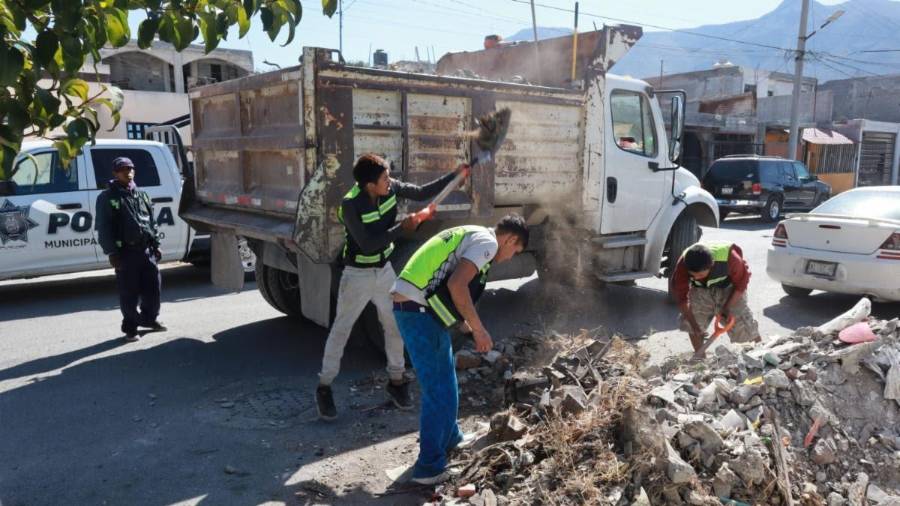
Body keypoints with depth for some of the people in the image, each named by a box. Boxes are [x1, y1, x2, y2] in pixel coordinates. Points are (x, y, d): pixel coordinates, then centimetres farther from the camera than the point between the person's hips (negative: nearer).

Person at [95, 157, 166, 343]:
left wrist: (156, 245, 12)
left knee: (153, 287, 11)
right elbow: (104, 228, -6)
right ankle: (130, 327, 12)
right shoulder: (107, 198, -2)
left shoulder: (142, 195, 16)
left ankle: (149, 318, 30)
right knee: (129, 292, 0)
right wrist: (112, 252, -12)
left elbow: (152, 221, 18)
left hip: (147, 250, 5)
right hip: (126, 252, -5)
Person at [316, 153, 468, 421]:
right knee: (341, 330, 5)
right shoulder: (351, 205, -28)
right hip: (358, 274, -5)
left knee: (395, 326, 11)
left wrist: (455, 174, -5)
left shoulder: (391, 188, -12)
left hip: (385, 270, 6)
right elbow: (368, 245, -29)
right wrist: (403, 226, -26)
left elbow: (421, 193, 1)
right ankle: (324, 387, 19)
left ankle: (396, 381, 29)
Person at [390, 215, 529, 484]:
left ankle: (450, 438, 42)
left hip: (411, 309, 10)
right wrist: (479, 329, -16)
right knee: (440, 390, -1)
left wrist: (470, 329, 29)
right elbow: (456, 285, -23)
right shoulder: (487, 241, -7)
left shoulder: (472, 236, 23)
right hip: (420, 314, -10)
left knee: (445, 380, 24)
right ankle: (429, 467, 9)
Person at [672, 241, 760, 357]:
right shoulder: (683, 264, -33)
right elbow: (681, 296, -24)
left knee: (743, 326, -6)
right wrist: (694, 325, -25)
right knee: (690, 323, -11)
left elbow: (741, 283, -18)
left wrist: (728, 307, -18)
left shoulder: (729, 258, -38)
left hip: (729, 289, -2)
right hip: (701, 289, 2)